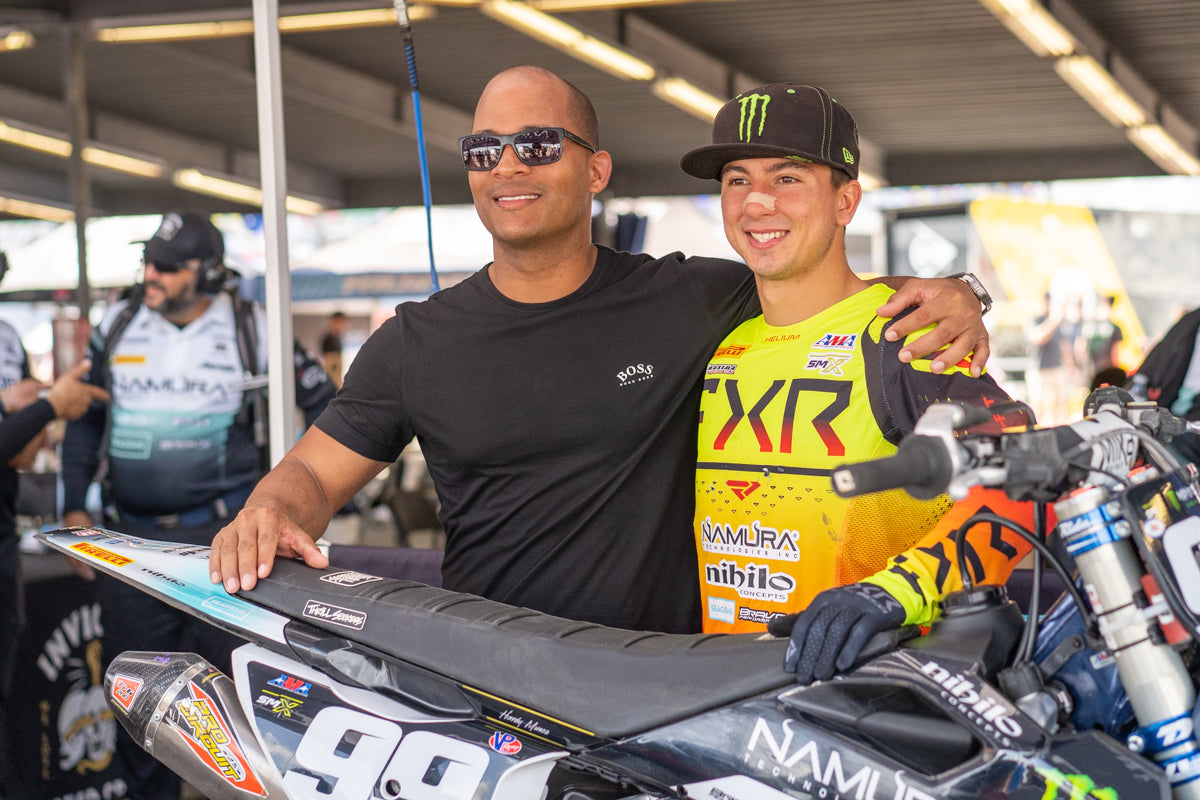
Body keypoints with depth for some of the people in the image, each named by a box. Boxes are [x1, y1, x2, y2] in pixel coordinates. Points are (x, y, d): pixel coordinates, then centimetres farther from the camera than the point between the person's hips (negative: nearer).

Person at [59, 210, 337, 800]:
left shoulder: (251, 329, 0)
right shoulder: (117, 326, 7)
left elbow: (322, 400, 10)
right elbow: (85, 420, 15)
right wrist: (74, 507, 10)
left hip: (223, 533, -3)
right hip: (132, 537, 3)